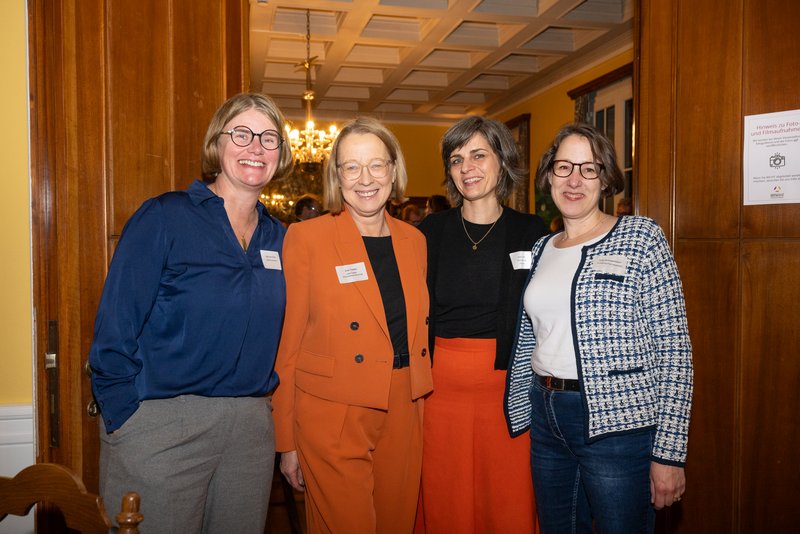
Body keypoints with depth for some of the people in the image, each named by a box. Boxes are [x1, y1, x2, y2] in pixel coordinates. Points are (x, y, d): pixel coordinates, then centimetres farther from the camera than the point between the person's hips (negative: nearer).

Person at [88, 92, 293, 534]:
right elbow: (114, 330, -10)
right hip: (161, 424, -5)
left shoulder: (276, 237, 8)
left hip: (251, 426, 5)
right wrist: (125, 420, -12)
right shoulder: (164, 218, -7)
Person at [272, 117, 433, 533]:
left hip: (403, 415, 5)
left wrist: (421, 403, 10)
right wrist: (287, 442, -6)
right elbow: (287, 343, -7)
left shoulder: (413, 240, 6)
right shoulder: (305, 238, -8)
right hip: (332, 417, -4)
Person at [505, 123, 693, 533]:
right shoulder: (541, 249, 9)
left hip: (618, 424, -5)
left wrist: (669, 452, -13)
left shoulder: (640, 237, -6)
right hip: (546, 421, 5)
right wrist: (519, 420, 12)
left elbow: (674, 349, -10)